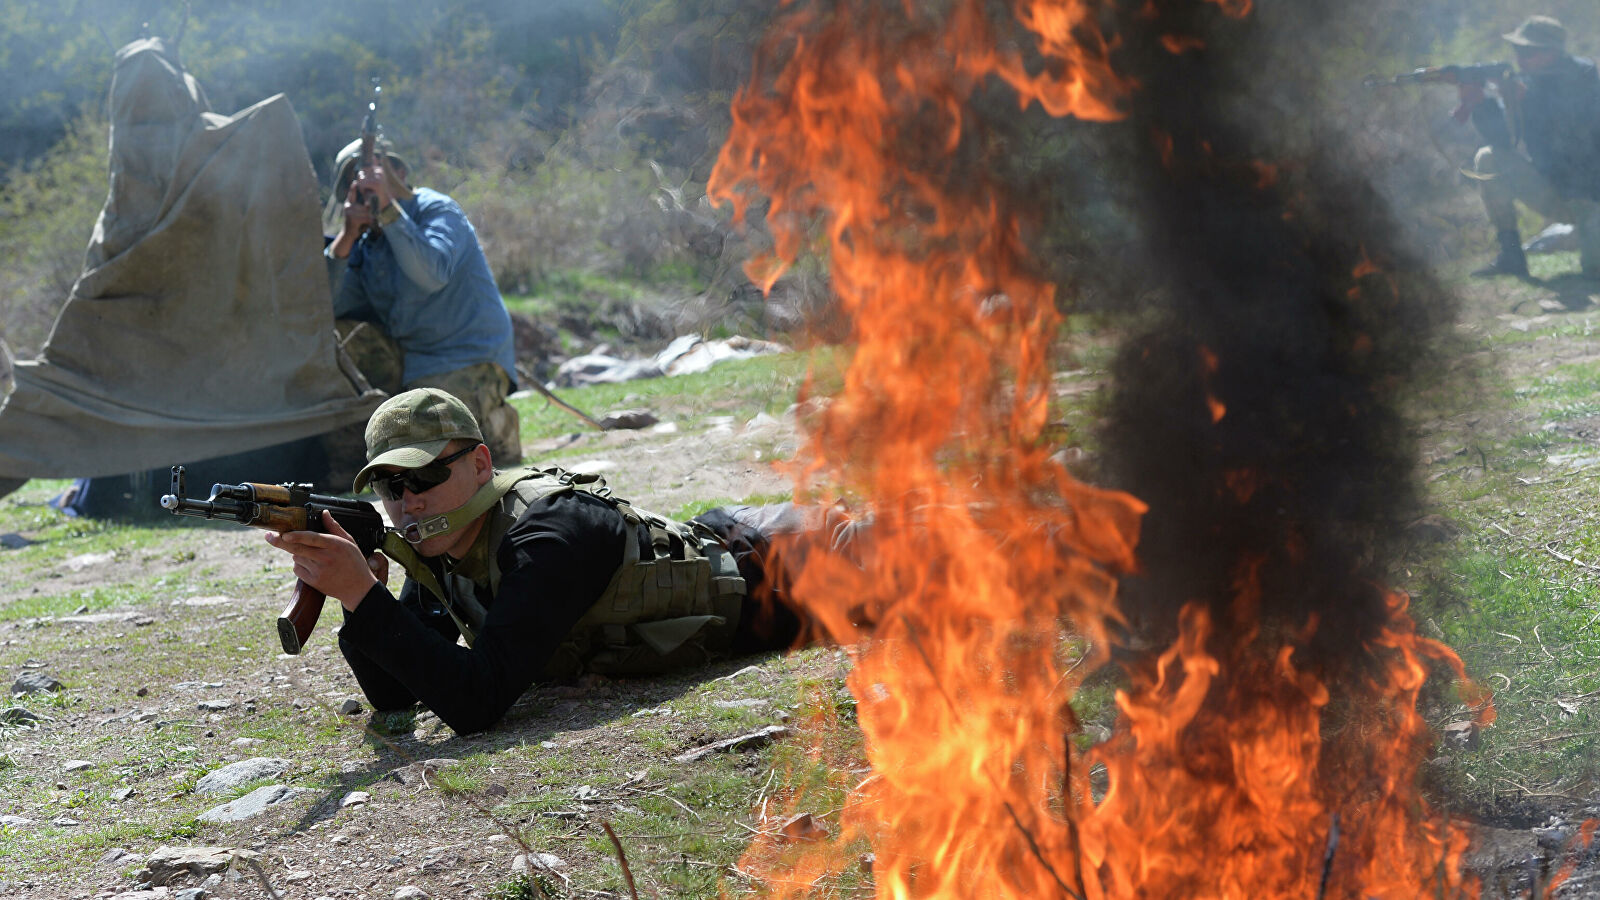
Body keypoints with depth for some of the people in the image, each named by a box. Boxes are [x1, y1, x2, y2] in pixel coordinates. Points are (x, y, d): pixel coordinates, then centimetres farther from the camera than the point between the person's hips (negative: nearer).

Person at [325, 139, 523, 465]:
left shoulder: (438, 211, -9)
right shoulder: (366, 239, 8)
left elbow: (432, 276, -31)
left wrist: (388, 207, -32)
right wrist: (346, 237, -16)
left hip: (468, 361, -7)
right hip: (405, 358, 7)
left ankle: (495, 426, 4)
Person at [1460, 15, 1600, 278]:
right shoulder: (1526, 84, 0)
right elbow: (1502, 140, -12)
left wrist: (1525, 99, -37)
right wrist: (1478, 103, -28)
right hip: (1553, 193, 5)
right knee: (1488, 159, -15)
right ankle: (1511, 255, -11)